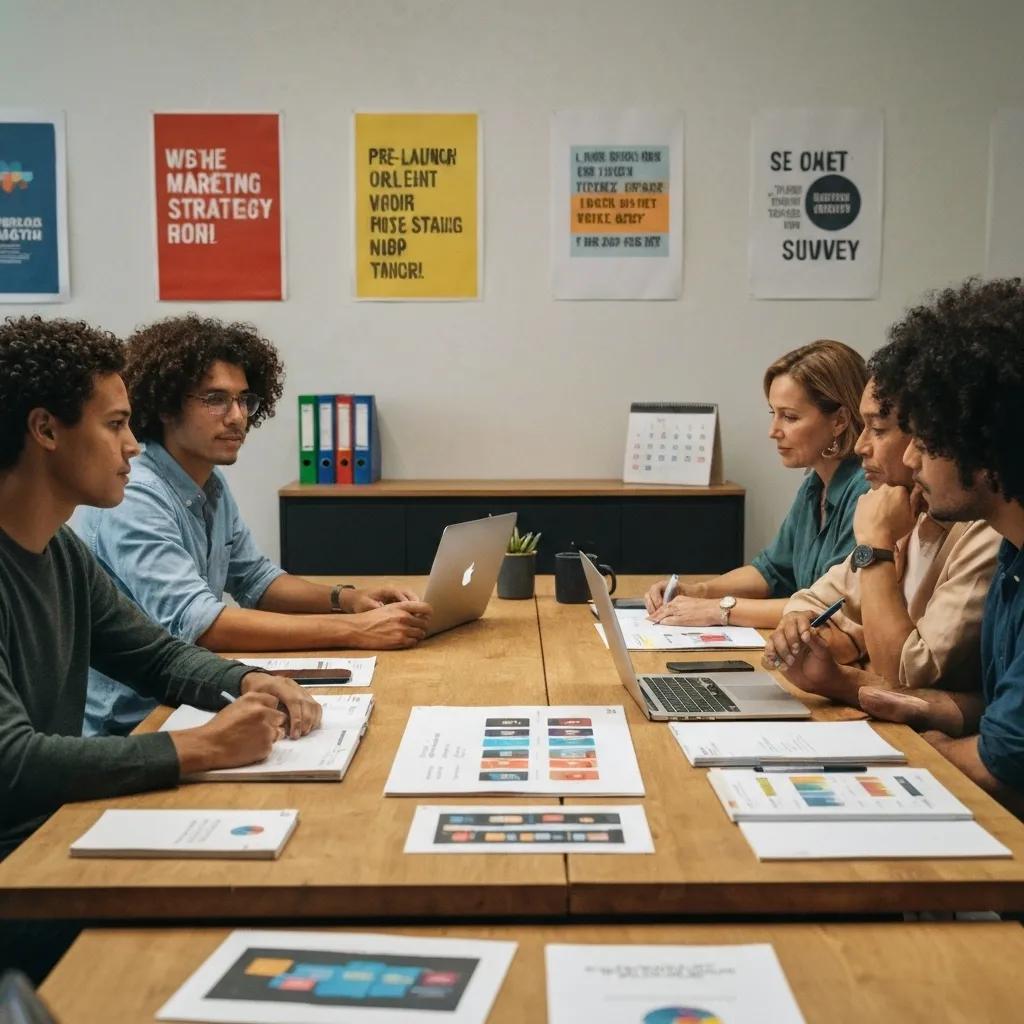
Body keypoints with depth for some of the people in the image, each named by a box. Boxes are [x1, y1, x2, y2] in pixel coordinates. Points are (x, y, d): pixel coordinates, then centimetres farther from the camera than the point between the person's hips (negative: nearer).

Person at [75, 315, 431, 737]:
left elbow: (255, 579, 16)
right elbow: (196, 623, -30)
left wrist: (347, 598, -3)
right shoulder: (133, 498, -21)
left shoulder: (211, 485, 7)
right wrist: (353, 630, -31)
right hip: (122, 729, -8)